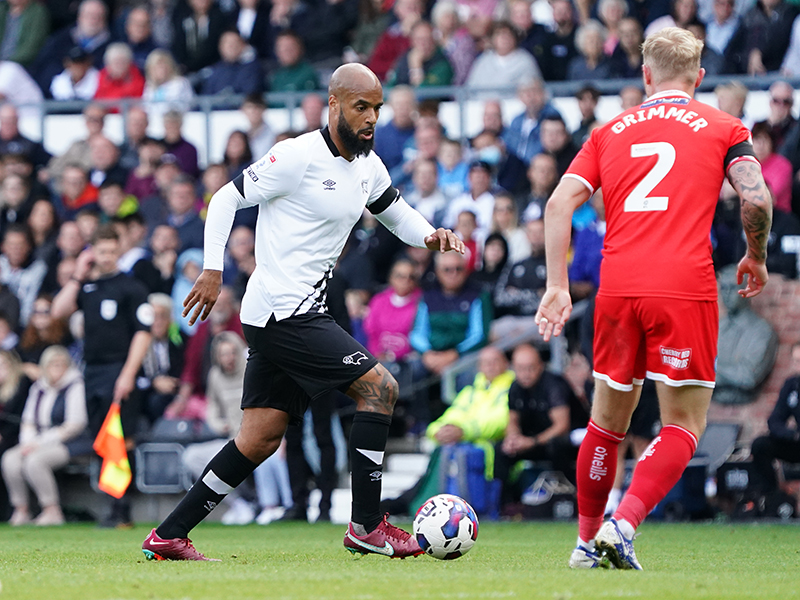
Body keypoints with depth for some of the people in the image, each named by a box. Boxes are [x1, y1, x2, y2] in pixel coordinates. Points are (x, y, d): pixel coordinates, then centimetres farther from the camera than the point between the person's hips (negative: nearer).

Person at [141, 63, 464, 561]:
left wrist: (431, 235, 7)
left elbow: (397, 213, 29)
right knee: (380, 386, -12)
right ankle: (366, 527, -8)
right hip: (282, 311, -9)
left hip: (303, 315, 9)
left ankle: (168, 536, 12)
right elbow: (226, 199, -8)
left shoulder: (369, 167, 13)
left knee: (260, 440, 8)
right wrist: (213, 270, -16)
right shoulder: (299, 156, -12)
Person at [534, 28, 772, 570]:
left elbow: (560, 203, 7)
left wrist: (557, 286, 7)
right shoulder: (723, 128, 10)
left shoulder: (610, 132, 18)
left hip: (617, 290, 3)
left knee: (608, 420, 19)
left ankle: (588, 542, 24)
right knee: (684, 425, 5)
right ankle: (623, 526, -15)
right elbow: (756, 199, -3)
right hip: (686, 289, -3)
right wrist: (756, 258, 15)